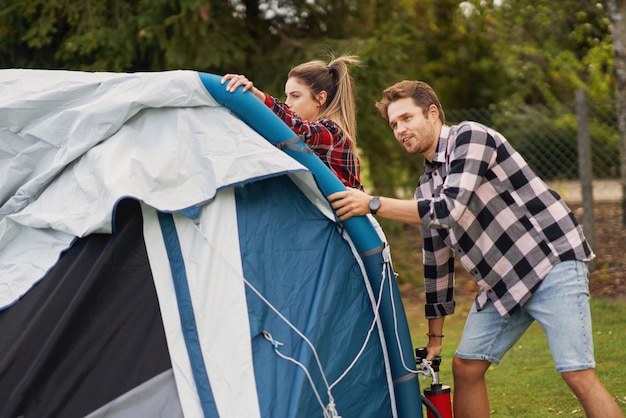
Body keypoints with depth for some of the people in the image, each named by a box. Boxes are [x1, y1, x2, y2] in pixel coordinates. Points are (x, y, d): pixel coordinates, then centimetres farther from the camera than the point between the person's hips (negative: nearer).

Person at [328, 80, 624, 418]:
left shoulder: (470, 137, -12)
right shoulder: (427, 186, 12)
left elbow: (451, 209, -25)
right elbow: (436, 258, 18)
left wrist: (373, 204, -21)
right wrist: (435, 333, 20)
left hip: (553, 262, -9)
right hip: (502, 282, 9)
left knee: (577, 375, -16)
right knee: (465, 367, 7)